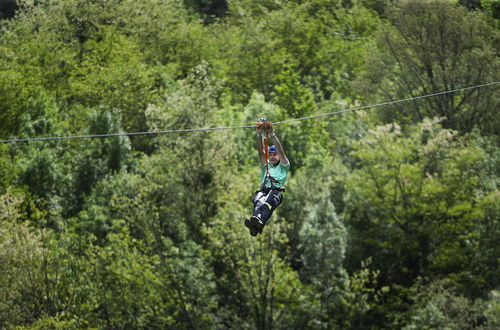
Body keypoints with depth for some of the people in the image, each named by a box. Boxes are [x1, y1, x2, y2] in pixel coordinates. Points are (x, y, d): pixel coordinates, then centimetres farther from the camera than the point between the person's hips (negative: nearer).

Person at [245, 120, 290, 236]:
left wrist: (272, 135, -1)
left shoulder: (284, 165, 26)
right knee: (258, 201, -36)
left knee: (268, 202, -40)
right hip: (263, 190, 3)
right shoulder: (266, 165, 37)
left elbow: (280, 151, 10)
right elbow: (261, 152, 21)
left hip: (277, 191, -3)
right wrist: (259, 135, 6)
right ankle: (255, 225, -66)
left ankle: (260, 222, -70)